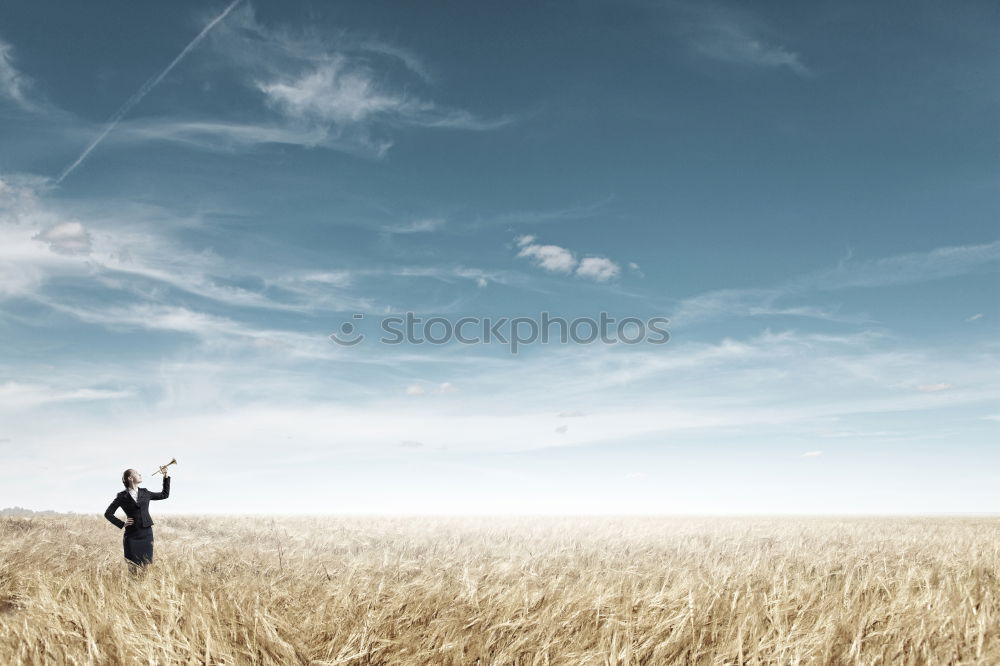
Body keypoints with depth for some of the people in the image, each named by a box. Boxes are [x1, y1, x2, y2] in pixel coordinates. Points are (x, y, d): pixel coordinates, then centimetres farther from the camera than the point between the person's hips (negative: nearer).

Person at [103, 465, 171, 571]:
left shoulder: (145, 493, 10)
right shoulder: (122, 496, -1)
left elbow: (165, 494, 19)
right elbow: (108, 513, 4)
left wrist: (166, 476, 16)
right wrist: (122, 524, -3)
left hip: (147, 534, 3)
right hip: (132, 536, -3)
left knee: (147, 565, 2)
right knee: (134, 568, -3)